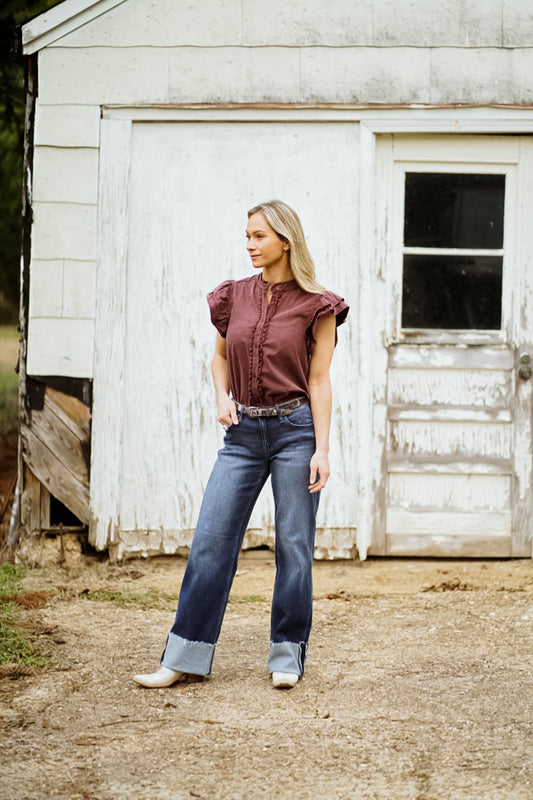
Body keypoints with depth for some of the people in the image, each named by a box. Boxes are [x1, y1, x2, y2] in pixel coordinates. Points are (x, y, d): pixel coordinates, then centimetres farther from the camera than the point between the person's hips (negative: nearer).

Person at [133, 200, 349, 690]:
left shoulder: (316, 306, -5)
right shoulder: (234, 297, 6)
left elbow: (319, 381, -5)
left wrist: (322, 450, -9)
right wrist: (222, 397, 2)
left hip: (295, 429, -4)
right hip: (243, 433, 4)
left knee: (294, 545, 2)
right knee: (210, 540, -1)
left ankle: (288, 656, 14)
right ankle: (186, 658, 4)